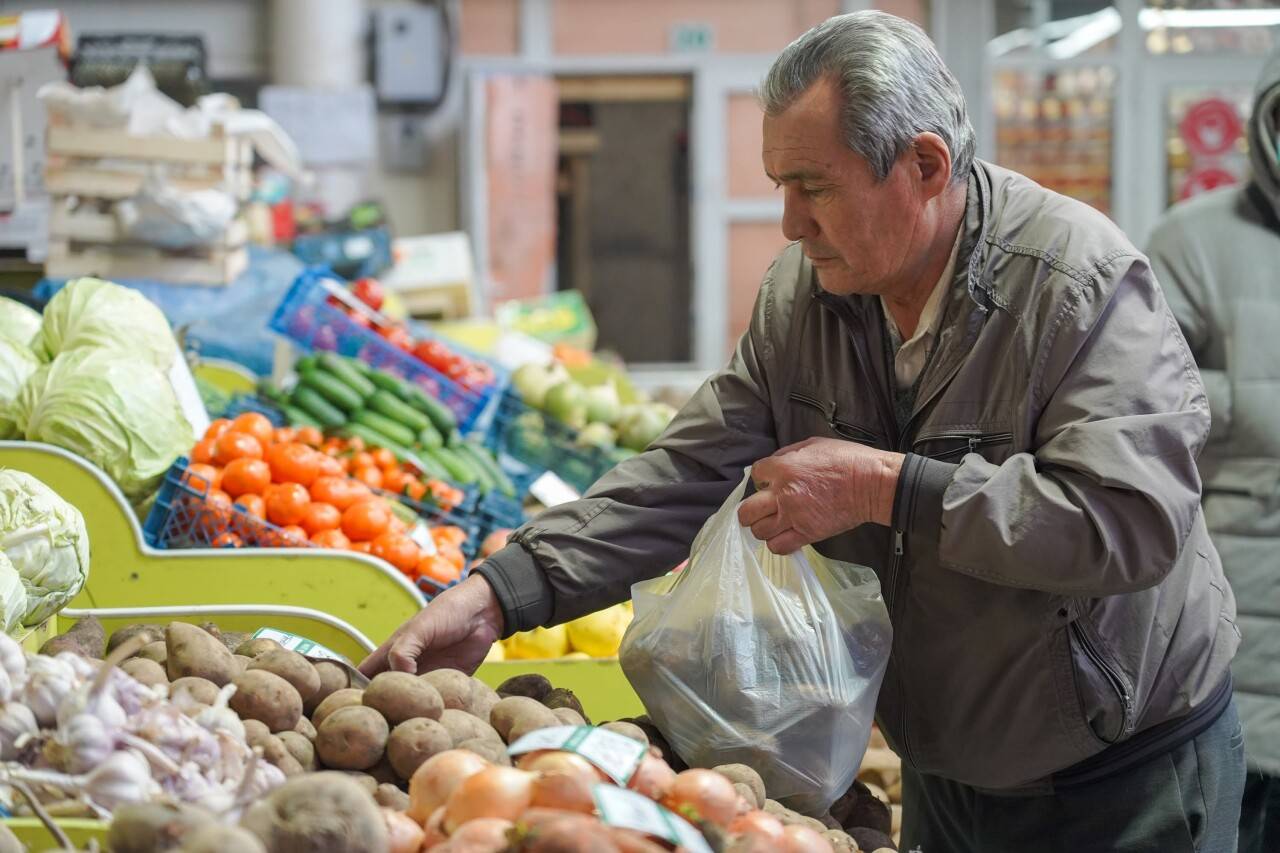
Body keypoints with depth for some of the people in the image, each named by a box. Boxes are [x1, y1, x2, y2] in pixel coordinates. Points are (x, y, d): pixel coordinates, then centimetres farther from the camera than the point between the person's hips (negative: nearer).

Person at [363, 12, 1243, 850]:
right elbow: (690, 473, -5)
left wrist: (886, 488, -30)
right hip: (942, 766, 5)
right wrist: (497, 595, -16)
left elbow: (1134, 520, -32)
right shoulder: (803, 290, -5)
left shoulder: (1083, 284, -24)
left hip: (1127, 779, -5)